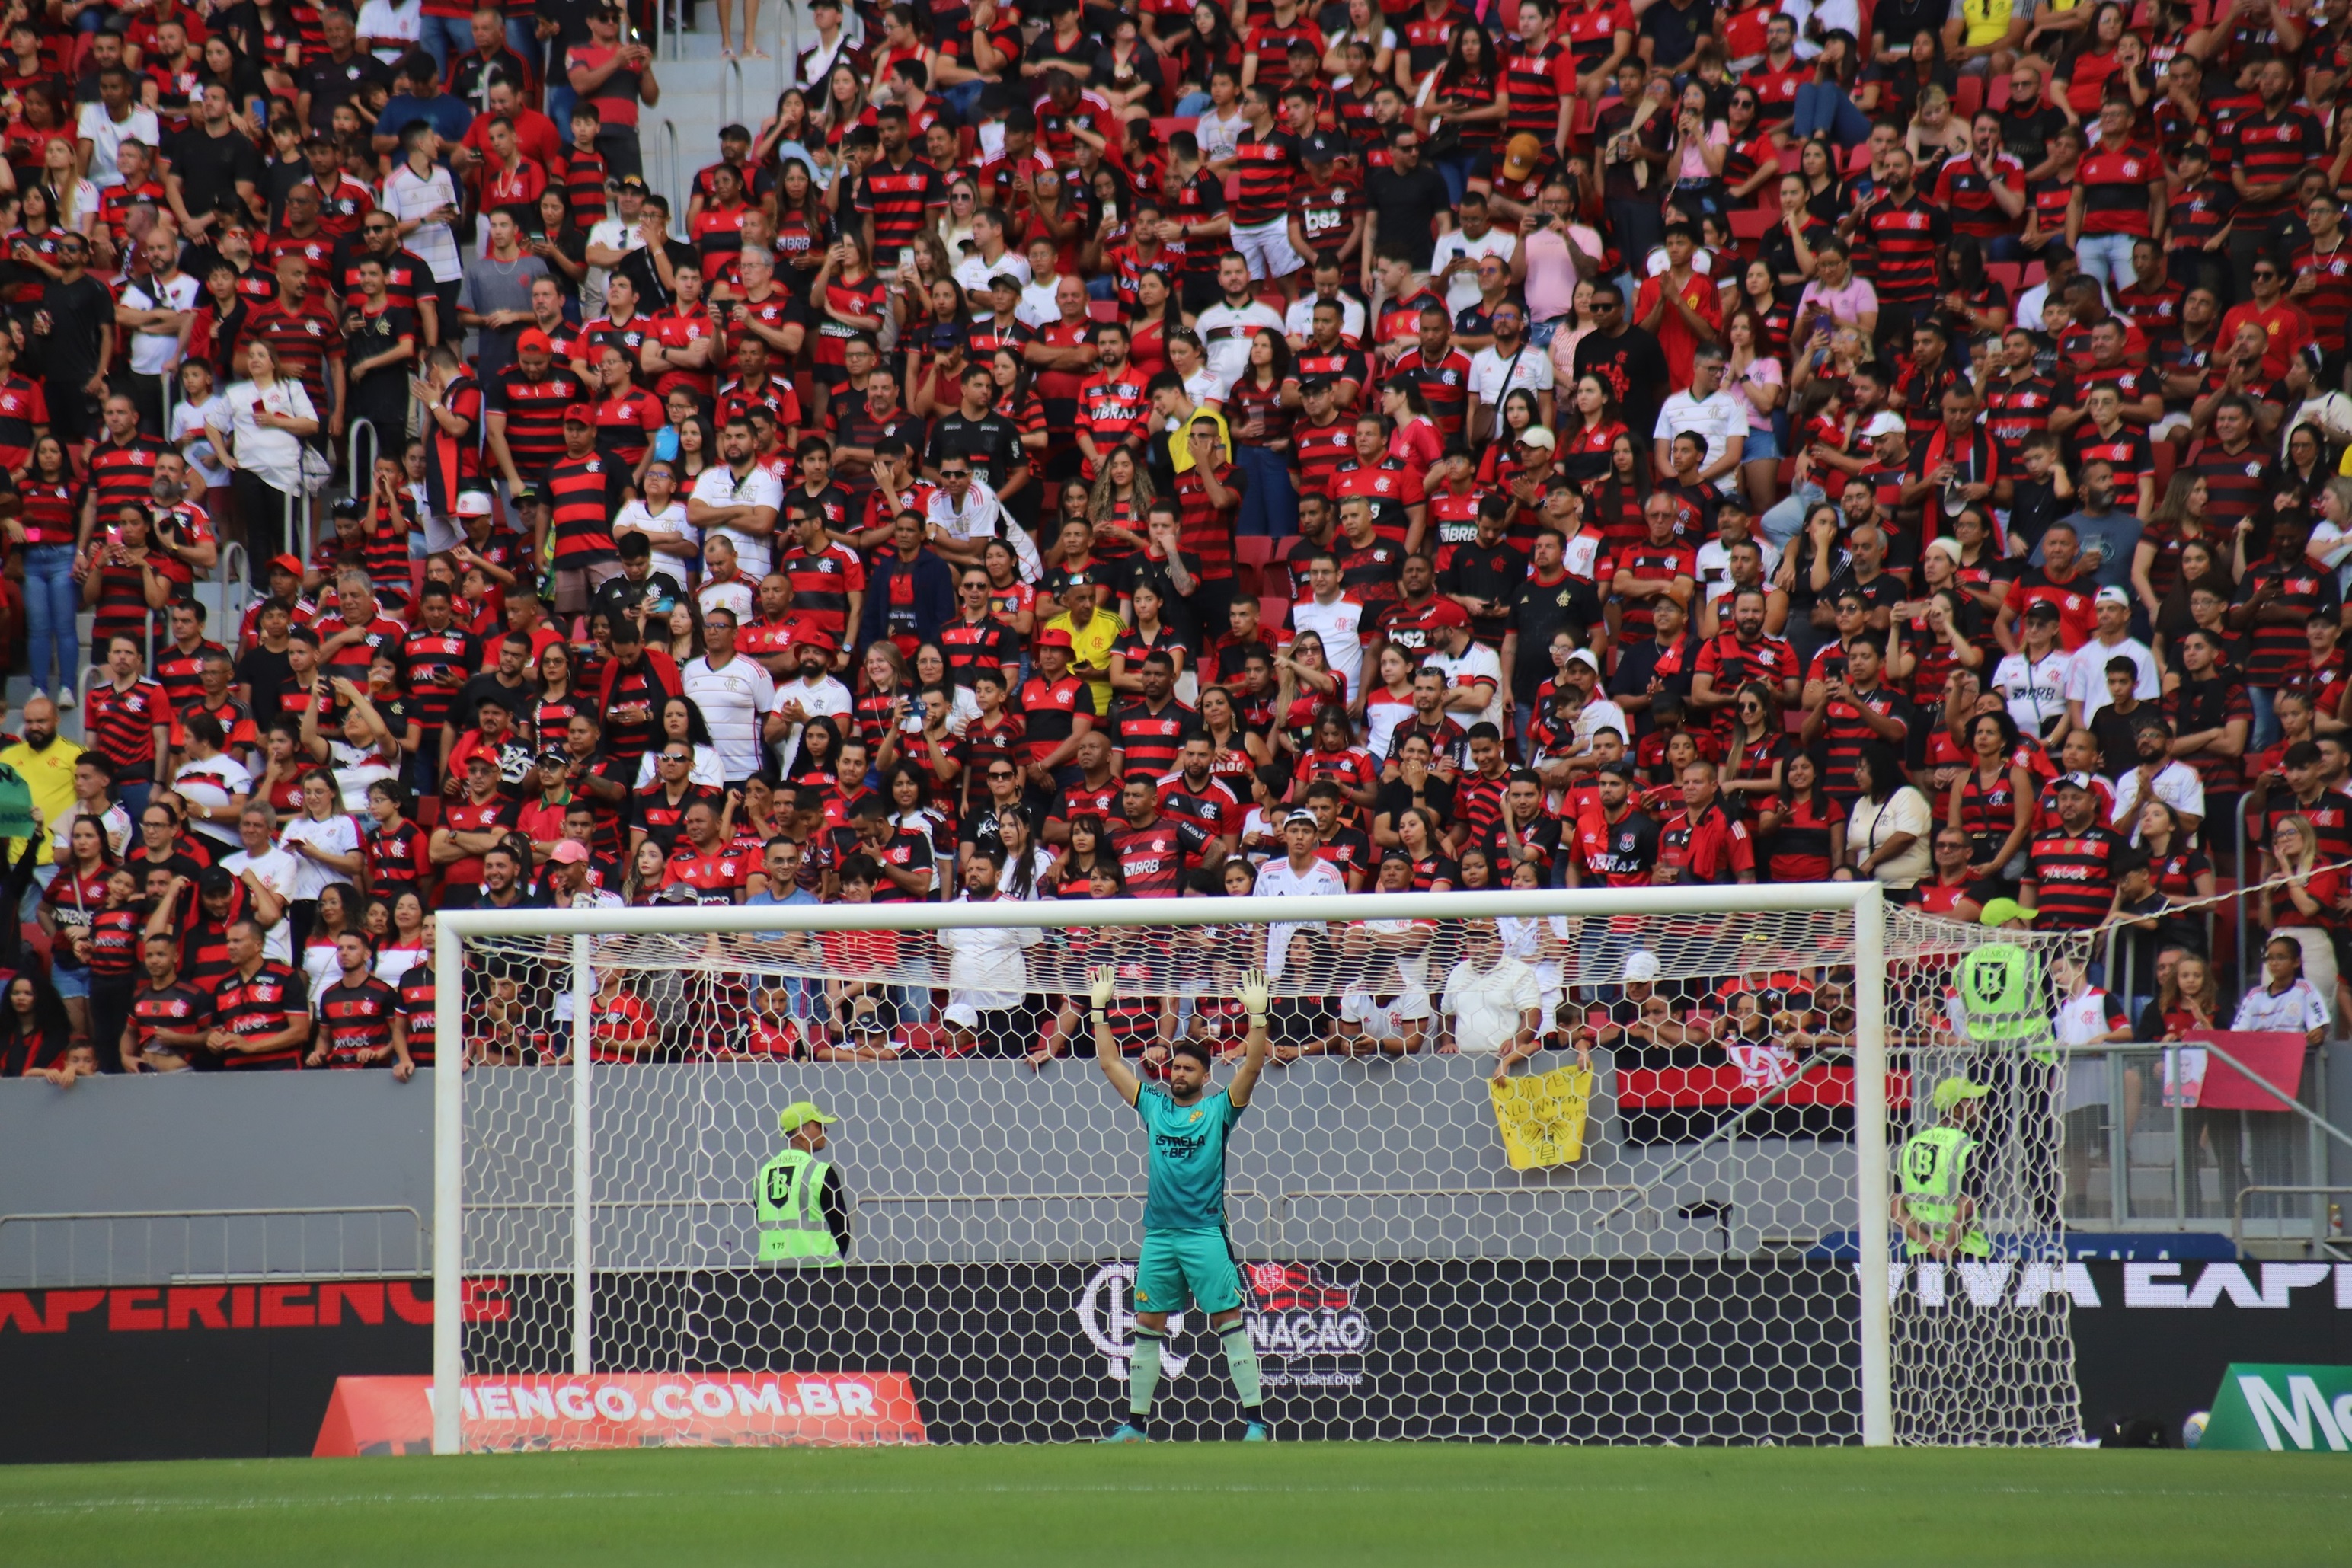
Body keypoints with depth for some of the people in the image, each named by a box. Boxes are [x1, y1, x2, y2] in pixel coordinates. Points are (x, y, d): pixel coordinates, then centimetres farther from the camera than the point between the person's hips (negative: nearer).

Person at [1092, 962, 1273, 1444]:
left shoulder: (1218, 1109, 1)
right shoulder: (1153, 1105, 11)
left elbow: (1252, 1066, -9)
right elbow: (1109, 1062, 14)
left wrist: (1257, 1015, -18)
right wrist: (1099, 1008, 11)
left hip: (1205, 1232, -4)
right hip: (1158, 1235, 4)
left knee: (1227, 1320, -7)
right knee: (1148, 1325, 7)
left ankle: (1255, 1417, -7)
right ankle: (1135, 1420, 13)